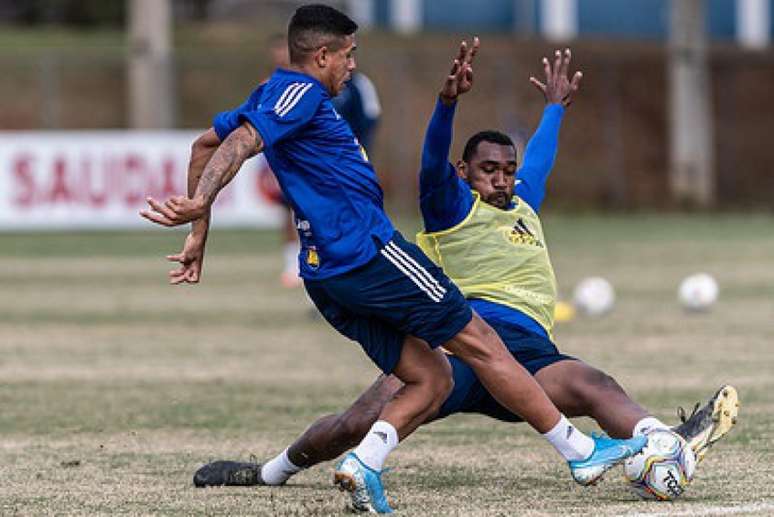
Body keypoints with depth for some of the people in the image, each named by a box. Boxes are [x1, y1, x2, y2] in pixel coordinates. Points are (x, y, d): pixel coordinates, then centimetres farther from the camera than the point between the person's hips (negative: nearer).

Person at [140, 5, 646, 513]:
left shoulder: (271, 94, 20)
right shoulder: (300, 92, -9)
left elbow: (205, 144, 28)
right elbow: (241, 144, -23)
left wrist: (200, 234, 27)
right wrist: (199, 202, -35)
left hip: (325, 275, 10)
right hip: (371, 251, -10)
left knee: (433, 380, 8)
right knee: (481, 344, -1)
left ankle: (365, 460, -15)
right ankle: (580, 451, 4)